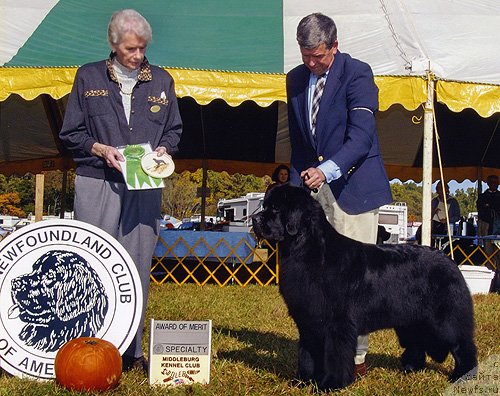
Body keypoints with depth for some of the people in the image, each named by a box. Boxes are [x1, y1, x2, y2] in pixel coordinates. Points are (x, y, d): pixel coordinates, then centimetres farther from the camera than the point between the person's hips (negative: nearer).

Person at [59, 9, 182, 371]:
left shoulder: (161, 80, 12)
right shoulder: (89, 77, 7)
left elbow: (174, 130, 18)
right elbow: (71, 133, 7)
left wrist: (163, 149, -3)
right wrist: (101, 149, -10)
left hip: (145, 188, 2)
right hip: (97, 184, -2)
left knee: (138, 265, 3)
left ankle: (132, 349, 12)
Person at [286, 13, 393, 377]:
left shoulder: (357, 73, -8)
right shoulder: (296, 79, 11)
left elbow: (361, 135, -18)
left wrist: (327, 169, -31)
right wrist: (298, 184, 10)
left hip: (354, 186, -5)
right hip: (314, 187, 5)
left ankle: (355, 356, 5)